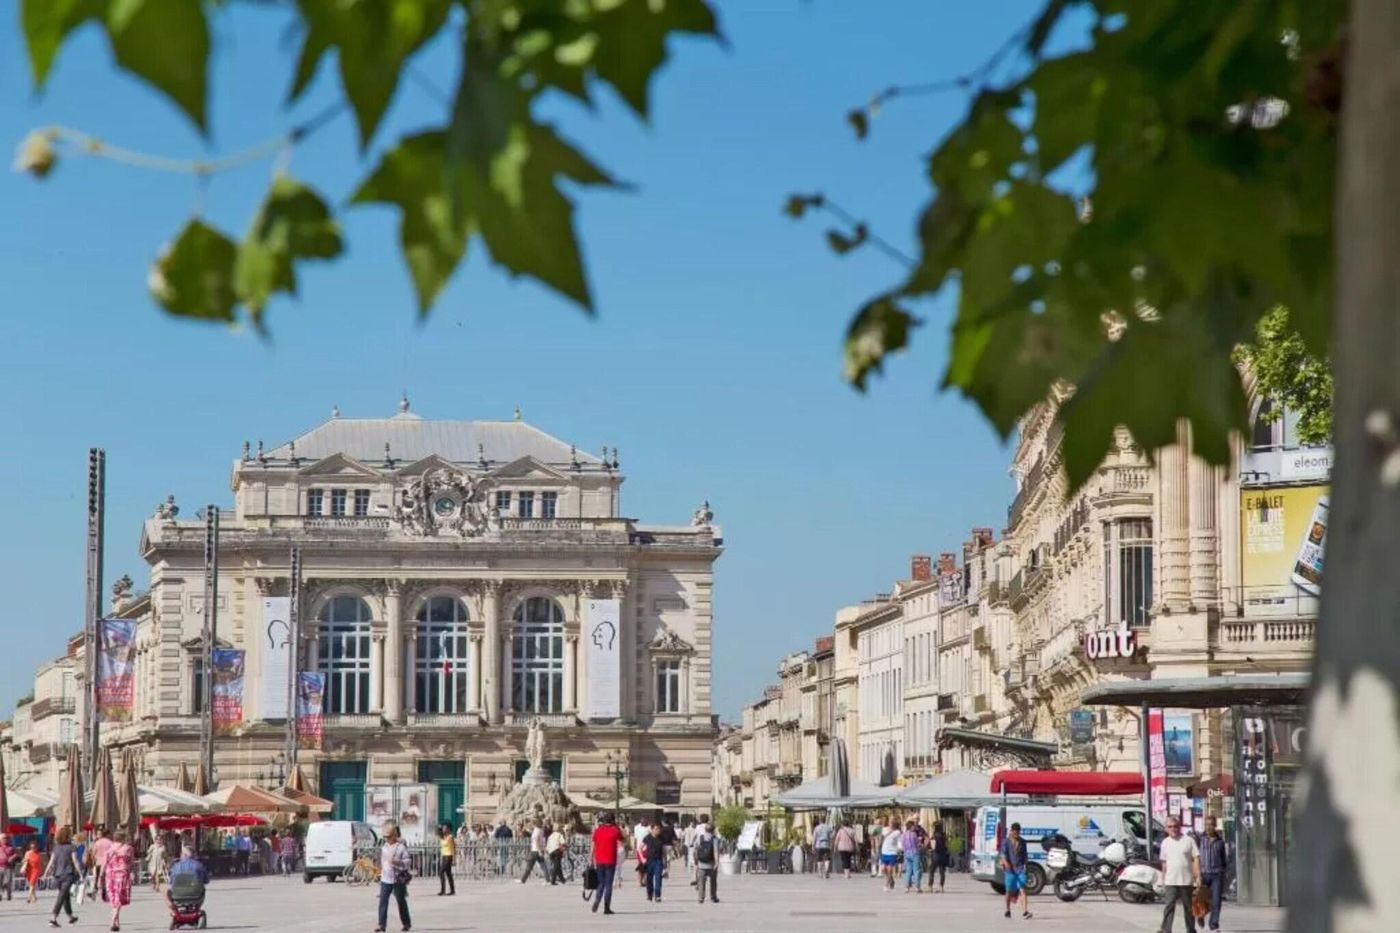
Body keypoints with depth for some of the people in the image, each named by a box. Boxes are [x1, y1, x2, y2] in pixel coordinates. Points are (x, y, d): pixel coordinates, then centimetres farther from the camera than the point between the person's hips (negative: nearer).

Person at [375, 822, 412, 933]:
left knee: (401, 902, 9)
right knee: (383, 902, -7)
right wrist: (380, 870, 18)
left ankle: (406, 923, 25)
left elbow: (407, 862, -14)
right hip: (385, 879, 5)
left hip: (398, 879, -5)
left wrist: (397, 862, -29)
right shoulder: (384, 847, 9)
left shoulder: (401, 847, -10)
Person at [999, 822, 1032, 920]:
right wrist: (1006, 863, -30)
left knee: (1022, 890, -11)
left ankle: (1025, 912, -20)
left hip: (1021, 868, 1)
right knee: (1009, 891, 7)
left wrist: (1025, 866, 16)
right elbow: (1003, 854, -12)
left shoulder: (1022, 842, 9)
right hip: (1010, 869, -1)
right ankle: (1008, 910, 26)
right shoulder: (1006, 841, -1)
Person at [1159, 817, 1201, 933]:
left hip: (1187, 881, -2)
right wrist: (1163, 879, 16)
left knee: (1188, 907, 9)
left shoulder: (1188, 841, -1)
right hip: (1170, 882, 2)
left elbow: (1196, 858, -3)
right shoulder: (1165, 843, 10)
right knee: (1169, 906, -9)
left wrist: (1198, 876, -12)